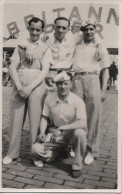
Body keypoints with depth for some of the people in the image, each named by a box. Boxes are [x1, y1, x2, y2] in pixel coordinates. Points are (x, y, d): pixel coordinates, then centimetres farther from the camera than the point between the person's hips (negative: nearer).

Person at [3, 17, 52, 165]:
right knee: (16, 118, 1)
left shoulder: (45, 49, 12)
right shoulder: (20, 45, 15)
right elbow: (12, 68, 6)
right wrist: (19, 87, -10)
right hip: (19, 84, 2)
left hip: (36, 85, -1)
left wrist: (29, 88, -13)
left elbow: (45, 71, -1)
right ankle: (12, 153, 14)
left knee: (35, 120, -1)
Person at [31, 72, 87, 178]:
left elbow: (83, 123, -30)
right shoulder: (49, 98, -5)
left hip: (72, 132, -3)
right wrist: (42, 133, -10)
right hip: (56, 133, 3)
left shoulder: (77, 101, -18)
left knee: (80, 133, -39)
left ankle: (77, 166, -13)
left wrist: (62, 128, -36)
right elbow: (44, 117, 6)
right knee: (36, 148, -19)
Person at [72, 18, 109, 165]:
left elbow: (105, 70, 9)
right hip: (77, 80, 1)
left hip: (93, 80, -1)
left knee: (93, 116, -3)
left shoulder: (100, 48, 14)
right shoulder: (76, 46, 16)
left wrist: (103, 90, 0)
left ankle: (91, 151, 6)